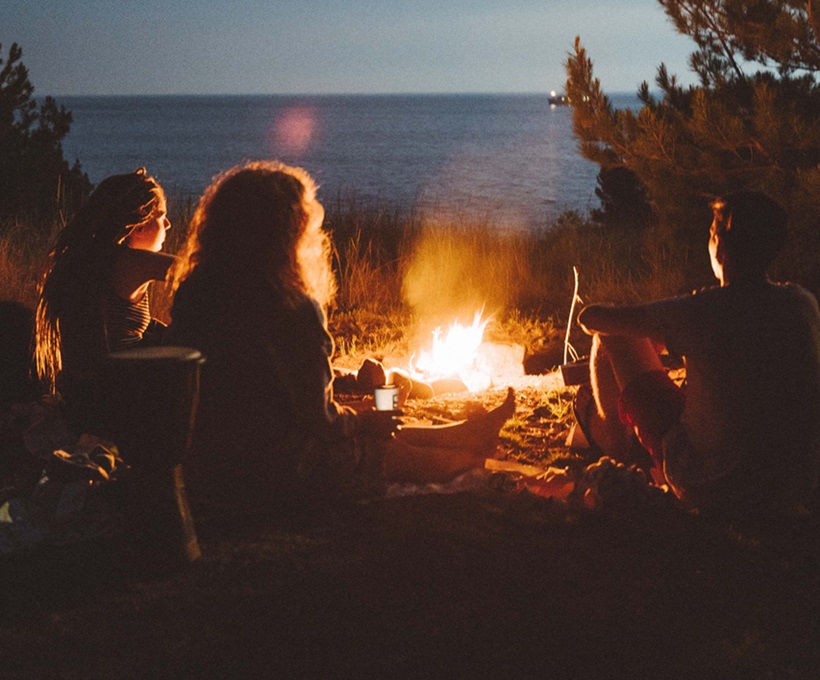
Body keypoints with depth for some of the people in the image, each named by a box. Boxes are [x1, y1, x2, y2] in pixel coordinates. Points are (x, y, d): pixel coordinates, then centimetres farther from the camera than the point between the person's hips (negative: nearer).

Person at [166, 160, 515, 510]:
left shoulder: (192, 293, -3)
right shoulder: (293, 308, -24)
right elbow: (319, 417, -17)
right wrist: (361, 419, 5)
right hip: (273, 475, -7)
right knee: (391, 451, 17)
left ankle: (470, 435, 42)